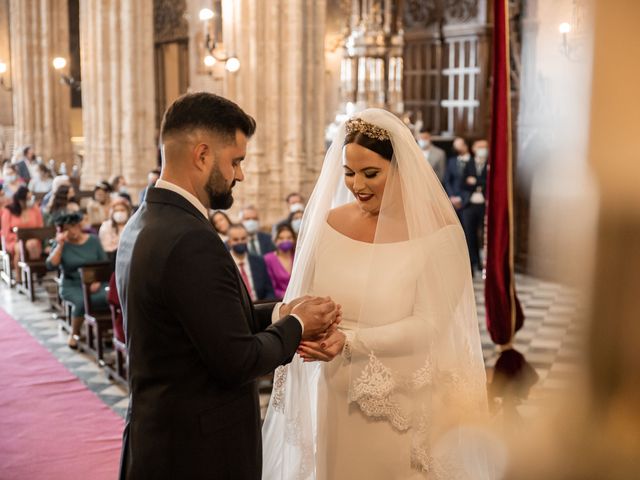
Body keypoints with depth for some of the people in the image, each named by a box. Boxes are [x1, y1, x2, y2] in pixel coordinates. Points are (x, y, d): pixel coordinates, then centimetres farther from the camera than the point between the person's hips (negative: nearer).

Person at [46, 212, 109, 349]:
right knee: (82, 301, -35)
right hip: (72, 286, -1)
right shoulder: (60, 244, 3)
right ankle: (74, 334, -9)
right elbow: (51, 265, -12)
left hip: (94, 284, 1)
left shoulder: (93, 240, 7)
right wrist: (60, 244, -13)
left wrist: (98, 282, -10)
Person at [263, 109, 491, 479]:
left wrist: (350, 341, -25)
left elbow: (429, 324, -15)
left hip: (406, 405, -3)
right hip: (336, 399, 4)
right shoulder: (328, 223, 2)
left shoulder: (438, 232, -11)